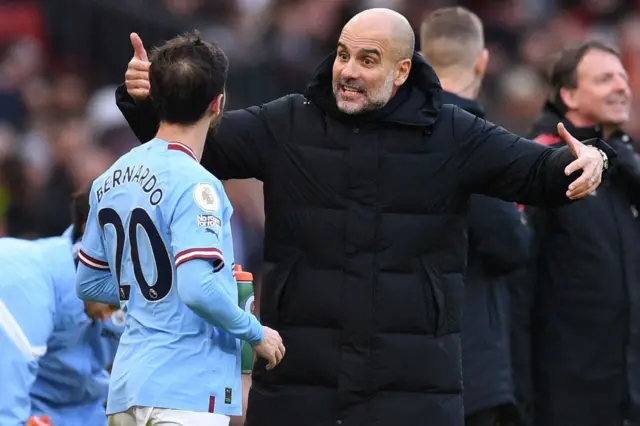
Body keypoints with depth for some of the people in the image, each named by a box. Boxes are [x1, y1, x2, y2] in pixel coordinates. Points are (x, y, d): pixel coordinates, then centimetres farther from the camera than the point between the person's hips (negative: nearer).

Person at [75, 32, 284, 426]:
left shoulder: (110, 181, 11)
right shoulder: (194, 185, -14)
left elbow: (89, 284, 18)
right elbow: (198, 289, -22)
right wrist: (256, 333, -7)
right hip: (187, 393, -8)